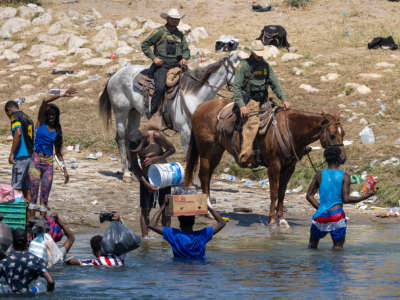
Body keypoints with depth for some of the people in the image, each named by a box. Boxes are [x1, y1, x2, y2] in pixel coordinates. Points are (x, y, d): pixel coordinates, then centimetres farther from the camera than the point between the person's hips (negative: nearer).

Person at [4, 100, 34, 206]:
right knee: (27, 186, 8)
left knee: (17, 186, -7)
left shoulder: (15, 117, -5)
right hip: (31, 156, 8)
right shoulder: (28, 119, 20)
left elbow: (18, 133, -20)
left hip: (21, 156, -8)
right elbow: (34, 138, 20)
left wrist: (11, 153, -20)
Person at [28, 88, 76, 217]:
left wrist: (65, 169, 16)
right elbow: (45, 102, -11)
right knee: (33, 193, -9)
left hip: (48, 163, 4)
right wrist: (62, 95, -14)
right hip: (36, 160, -4)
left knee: (45, 196, 1)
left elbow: (58, 152, 19)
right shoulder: (41, 123, 3)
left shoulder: (57, 131, 13)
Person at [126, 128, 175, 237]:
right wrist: (146, 184, -19)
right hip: (146, 176, 1)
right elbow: (134, 167, -9)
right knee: (145, 209, -6)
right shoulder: (132, 145, -17)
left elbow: (172, 149, -11)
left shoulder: (156, 136, -24)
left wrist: (155, 159, -23)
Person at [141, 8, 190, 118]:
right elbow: (145, 45, 3)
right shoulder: (159, 32, 2)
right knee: (160, 87, -27)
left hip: (176, 64, 6)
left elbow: (186, 50, 23)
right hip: (161, 65, -6)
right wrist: (153, 58, -8)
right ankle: (152, 113, -23)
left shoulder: (180, 35, 19)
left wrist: (184, 58, -1)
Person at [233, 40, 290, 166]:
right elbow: (236, 86, -9)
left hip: (263, 100, 7)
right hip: (249, 101, -7)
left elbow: (275, 84, 14)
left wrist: (284, 99, 1)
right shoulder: (244, 65, -5)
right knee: (252, 121, -27)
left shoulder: (266, 65, 13)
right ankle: (245, 155, -36)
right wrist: (241, 105, -19)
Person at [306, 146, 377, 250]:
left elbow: (309, 196, 7)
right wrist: (365, 196, 2)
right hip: (337, 216, -2)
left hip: (321, 216, 2)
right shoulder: (344, 176, -1)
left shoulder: (320, 175, 7)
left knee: (312, 245, 22)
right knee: (338, 248, 7)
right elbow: (346, 199, -7)